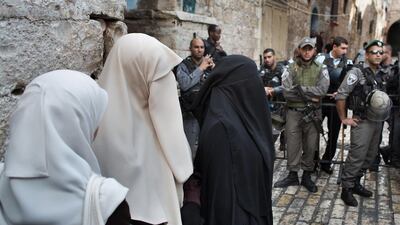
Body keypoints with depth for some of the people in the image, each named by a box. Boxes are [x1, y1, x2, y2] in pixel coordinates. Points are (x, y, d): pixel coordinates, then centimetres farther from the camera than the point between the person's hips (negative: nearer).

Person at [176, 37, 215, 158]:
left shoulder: (209, 63, 7)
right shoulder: (184, 65, -4)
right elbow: (184, 84, -23)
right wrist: (200, 68, -15)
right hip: (191, 113, -4)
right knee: (189, 147, 1)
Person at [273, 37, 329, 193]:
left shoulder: (321, 69, 3)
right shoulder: (291, 69, 1)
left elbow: (322, 90, -13)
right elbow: (286, 92, -11)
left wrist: (299, 89, -16)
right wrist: (309, 96, -13)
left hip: (313, 114, 1)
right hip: (293, 112, 0)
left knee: (310, 146, 8)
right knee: (292, 145, 5)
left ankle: (307, 176, 23)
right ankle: (292, 175, 20)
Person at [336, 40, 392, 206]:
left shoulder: (380, 74, 11)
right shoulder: (357, 72, -11)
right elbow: (340, 96, -13)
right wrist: (344, 118, -11)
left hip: (377, 122, 8)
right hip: (362, 122, -7)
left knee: (370, 155, 12)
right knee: (357, 156, -8)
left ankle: (356, 183, 26)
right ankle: (346, 190, 3)